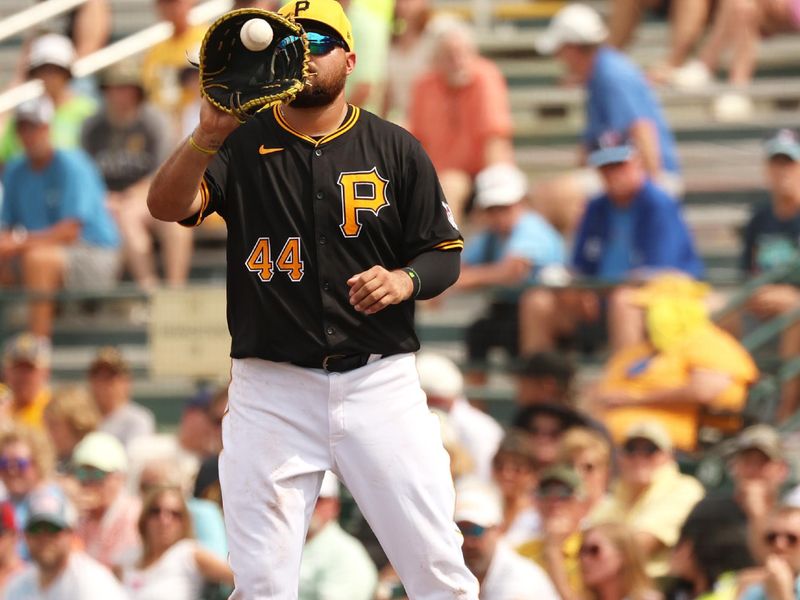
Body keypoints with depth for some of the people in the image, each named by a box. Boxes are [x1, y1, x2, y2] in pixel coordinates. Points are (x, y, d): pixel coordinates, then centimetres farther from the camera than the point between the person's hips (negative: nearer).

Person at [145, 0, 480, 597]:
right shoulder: (242, 145, 2)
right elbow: (167, 206, -15)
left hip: (379, 384, 0)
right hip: (270, 389, 0)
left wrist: (404, 280, -13)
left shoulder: (397, 150, 5)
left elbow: (444, 254, 9)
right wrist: (206, 137, -34)